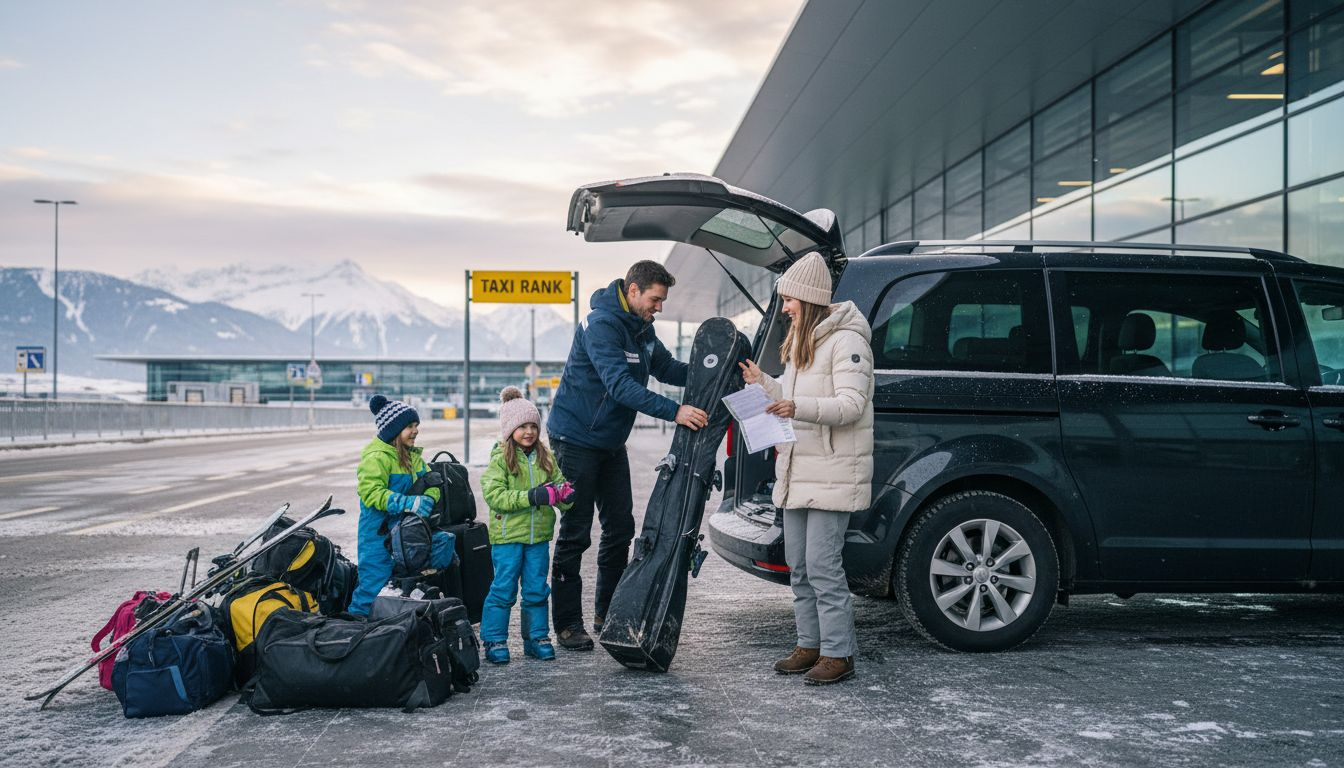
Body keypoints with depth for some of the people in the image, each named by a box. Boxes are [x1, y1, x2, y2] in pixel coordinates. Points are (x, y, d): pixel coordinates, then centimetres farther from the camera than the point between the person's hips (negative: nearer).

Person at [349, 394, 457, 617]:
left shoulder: (413, 456, 14)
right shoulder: (376, 457, -14)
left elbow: (430, 482, 14)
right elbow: (371, 493, -23)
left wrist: (427, 499, -11)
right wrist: (408, 503, -29)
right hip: (379, 532, -8)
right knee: (374, 584, -7)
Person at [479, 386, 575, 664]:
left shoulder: (545, 458, 8)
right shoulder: (500, 459, -9)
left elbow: (558, 484, 14)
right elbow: (494, 495, -17)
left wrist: (564, 494, -11)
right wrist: (532, 497, -24)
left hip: (538, 535, 5)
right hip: (507, 535, -5)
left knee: (537, 590, 12)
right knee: (504, 589, 0)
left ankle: (537, 637, 22)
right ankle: (494, 640, 10)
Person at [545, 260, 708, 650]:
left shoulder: (641, 327, 7)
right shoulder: (602, 325, -22)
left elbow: (666, 368, 13)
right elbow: (621, 386, -32)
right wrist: (674, 411, -38)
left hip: (611, 442, 9)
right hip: (576, 439, -9)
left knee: (620, 528, 10)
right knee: (575, 534, -4)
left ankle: (609, 614, 22)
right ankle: (567, 623, 4)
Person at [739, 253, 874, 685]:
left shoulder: (846, 341, -13)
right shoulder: (801, 341, 17)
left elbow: (851, 404, -21)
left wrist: (799, 407, -33)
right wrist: (764, 384, 10)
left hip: (833, 472, -10)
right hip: (797, 471, 10)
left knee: (823, 565, -9)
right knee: (799, 565, 13)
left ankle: (838, 654, 0)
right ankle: (810, 646, 22)